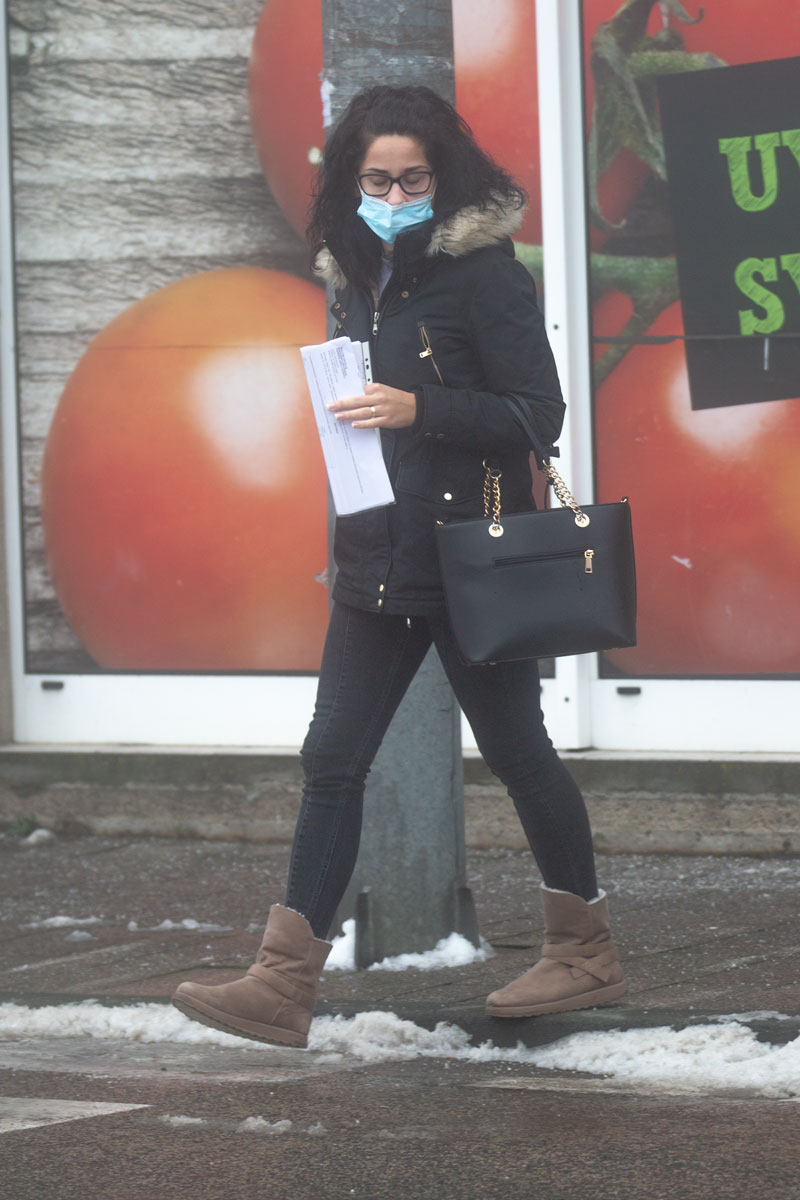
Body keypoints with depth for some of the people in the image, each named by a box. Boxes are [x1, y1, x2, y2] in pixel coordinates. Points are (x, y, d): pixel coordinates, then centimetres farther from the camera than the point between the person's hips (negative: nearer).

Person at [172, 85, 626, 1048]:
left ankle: (585, 952, 22)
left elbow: (538, 418, -14)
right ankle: (283, 984, 0)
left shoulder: (483, 271, -10)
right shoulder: (359, 279, 12)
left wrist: (419, 409, -24)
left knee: (515, 751, 6)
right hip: (378, 561, 7)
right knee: (332, 760, 1)